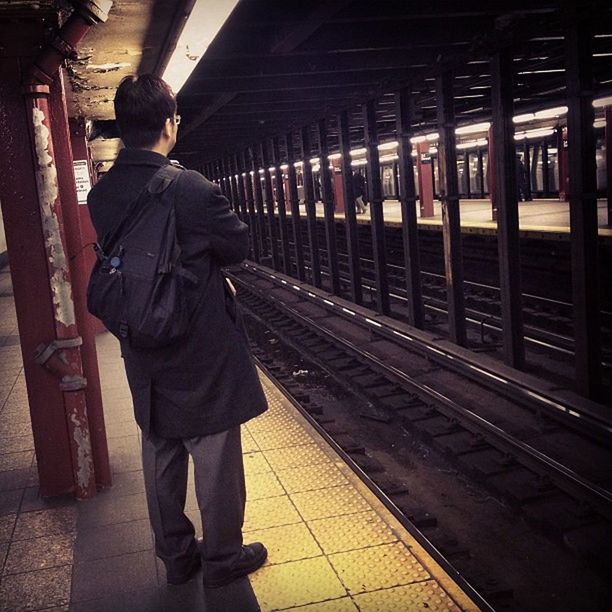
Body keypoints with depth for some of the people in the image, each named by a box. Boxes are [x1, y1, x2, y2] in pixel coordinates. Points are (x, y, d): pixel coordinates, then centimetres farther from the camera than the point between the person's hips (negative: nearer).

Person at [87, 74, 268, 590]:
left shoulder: (101, 195, -2)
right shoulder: (190, 188, -21)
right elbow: (238, 247, -9)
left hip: (145, 356, 6)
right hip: (203, 354, -6)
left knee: (161, 462, 19)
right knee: (215, 461, 11)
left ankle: (175, 555, 35)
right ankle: (222, 558, 27)